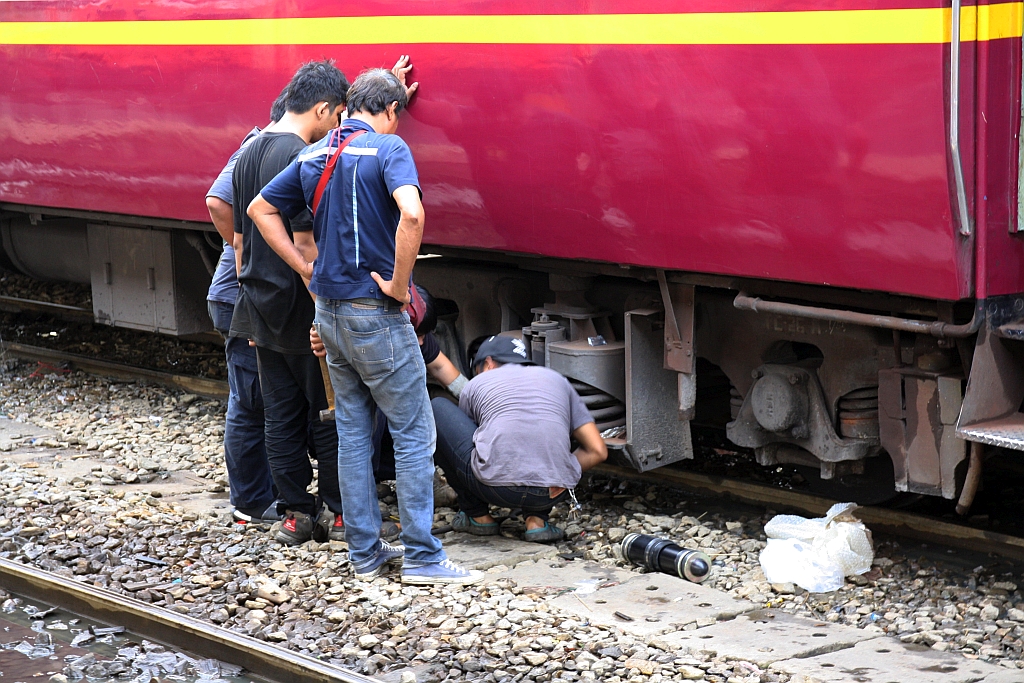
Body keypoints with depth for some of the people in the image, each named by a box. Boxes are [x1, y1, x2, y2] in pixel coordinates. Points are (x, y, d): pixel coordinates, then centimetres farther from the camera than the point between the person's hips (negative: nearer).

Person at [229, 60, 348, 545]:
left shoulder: (249, 155, 10)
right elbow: (305, 244, -22)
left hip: (263, 308, 8)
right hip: (302, 311, -8)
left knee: (280, 414, 11)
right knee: (328, 412, 4)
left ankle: (295, 514, 15)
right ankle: (336, 513, 11)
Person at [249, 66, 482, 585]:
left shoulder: (314, 156, 10)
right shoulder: (387, 148, -12)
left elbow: (261, 209, 19)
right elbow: (410, 214, -30)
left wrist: (306, 269, 14)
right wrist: (399, 283, -18)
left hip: (329, 312, 7)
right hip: (376, 315, -7)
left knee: (352, 431, 13)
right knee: (414, 433, 0)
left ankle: (364, 551, 17)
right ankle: (421, 556, 1)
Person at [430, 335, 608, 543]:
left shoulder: (477, 383, 22)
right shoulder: (556, 379, 27)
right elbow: (597, 452, 19)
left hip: (495, 486, -3)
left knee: (437, 409, 21)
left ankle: (477, 515, 23)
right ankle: (537, 519, 16)